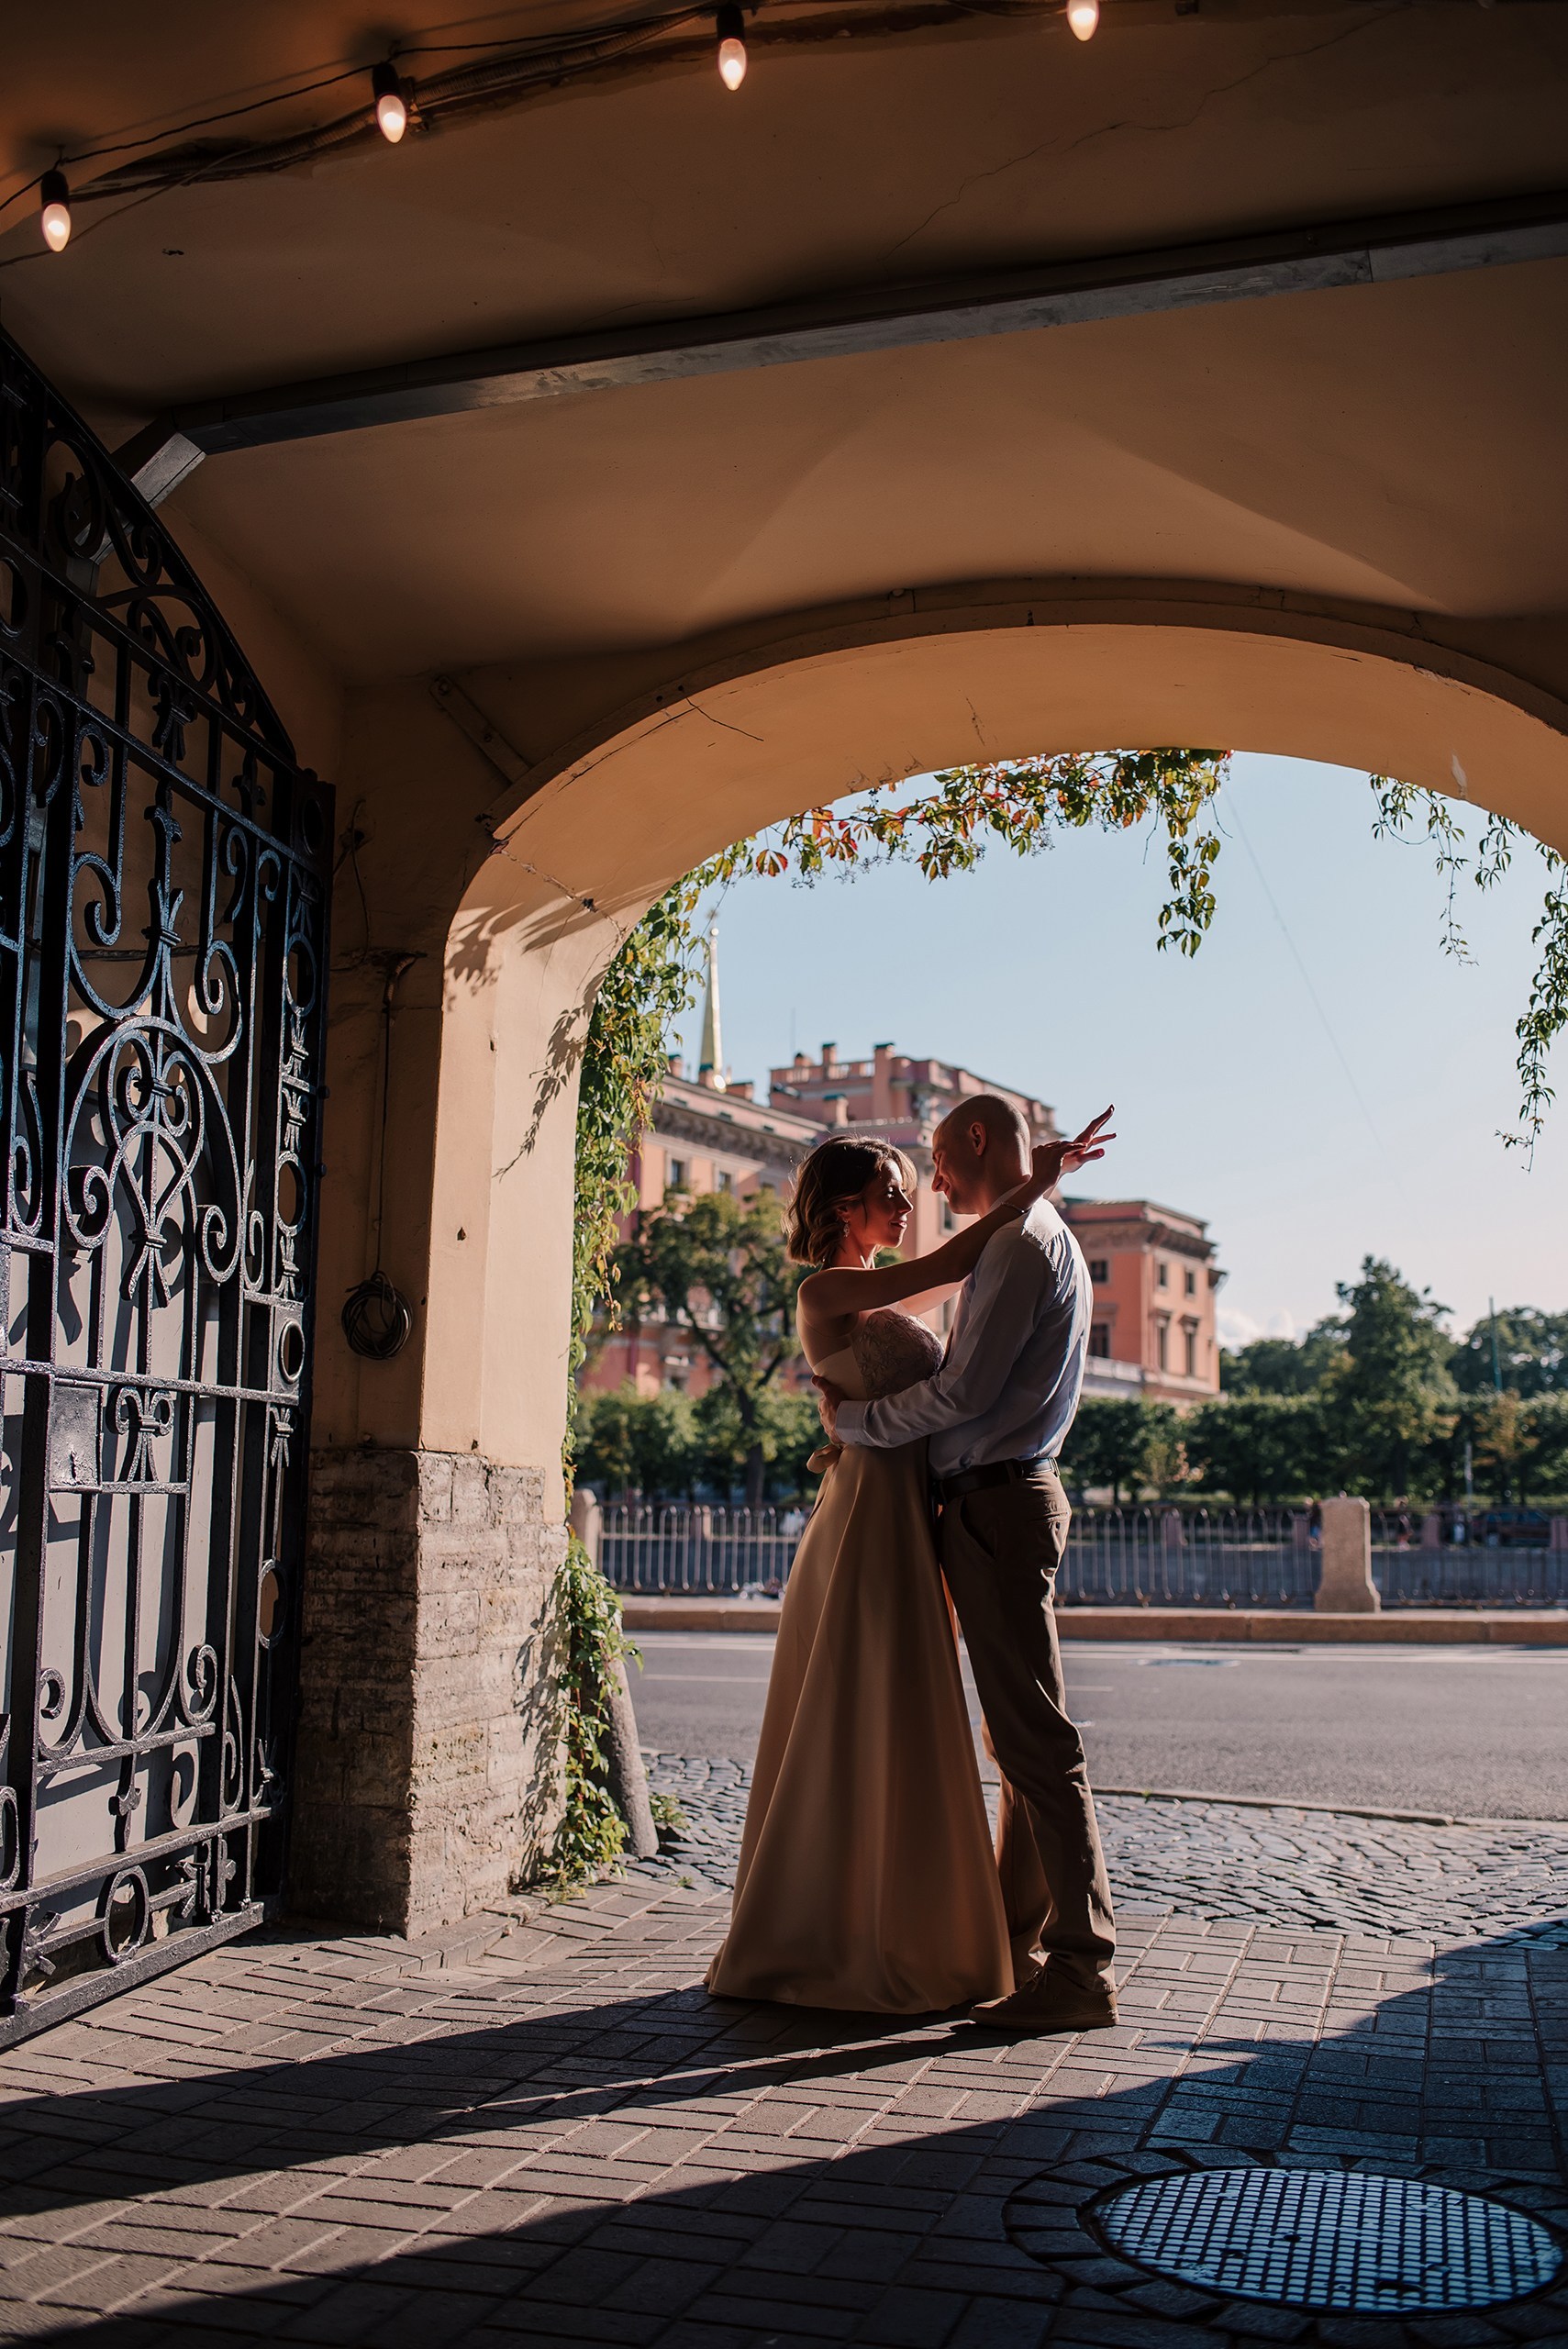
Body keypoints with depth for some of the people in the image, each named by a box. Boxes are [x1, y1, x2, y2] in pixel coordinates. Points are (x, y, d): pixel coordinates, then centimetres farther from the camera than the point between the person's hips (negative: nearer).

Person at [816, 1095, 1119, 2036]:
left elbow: (964, 1391, -19)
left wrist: (853, 1420, -7)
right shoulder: (1029, 1243, 21)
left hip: (1000, 1504, -11)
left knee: (1038, 1738, -9)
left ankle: (1084, 1967, -5)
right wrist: (866, 1433, 16)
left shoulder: (1026, 1243, -12)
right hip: (1000, 1502, 11)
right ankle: (1018, 1939, 23)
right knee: (1017, 1734, 14)